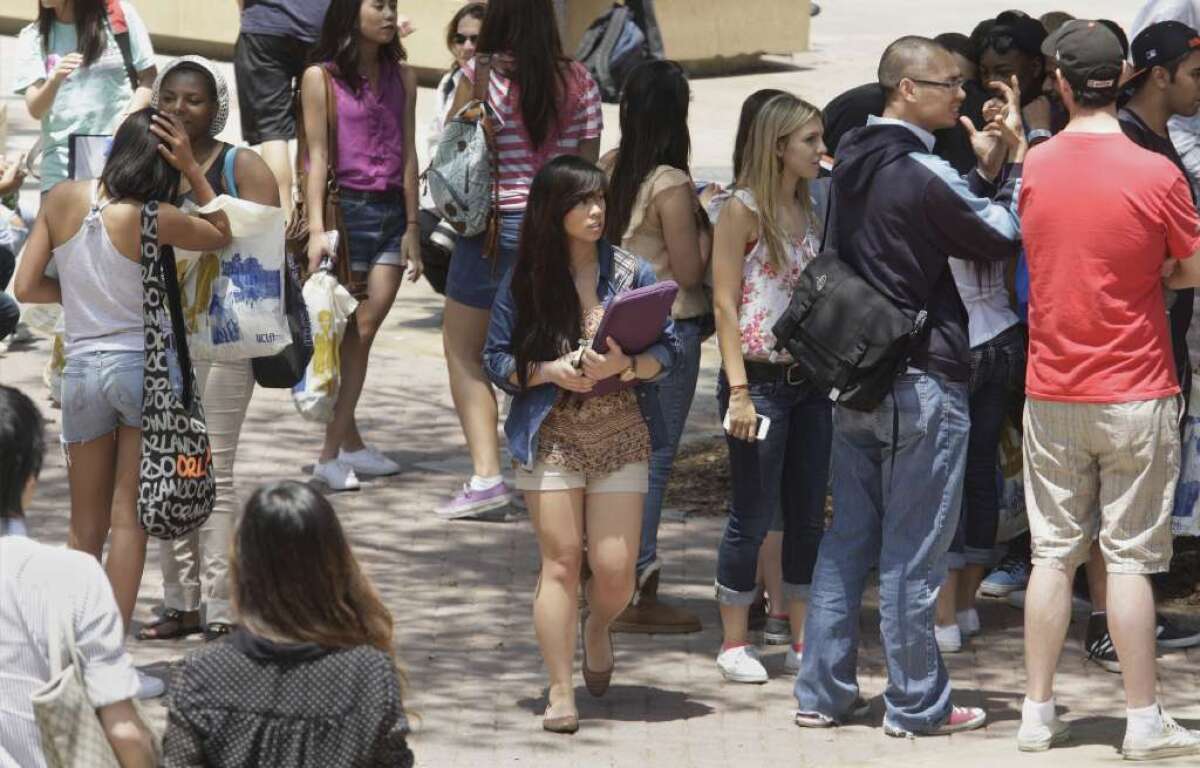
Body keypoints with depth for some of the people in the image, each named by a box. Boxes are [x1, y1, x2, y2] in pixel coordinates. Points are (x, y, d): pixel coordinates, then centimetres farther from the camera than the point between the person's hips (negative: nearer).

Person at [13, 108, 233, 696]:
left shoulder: (63, 199, -3)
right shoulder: (152, 220, -14)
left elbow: (26, 287, 0)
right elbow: (221, 235, 5)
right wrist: (192, 170, -1)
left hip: (82, 371, 4)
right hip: (143, 366, -3)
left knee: (86, 527, 13)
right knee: (129, 520, 2)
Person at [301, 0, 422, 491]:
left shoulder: (401, 77, 11)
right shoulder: (321, 77, -2)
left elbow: (407, 155, 11)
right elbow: (317, 156, -5)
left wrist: (412, 228, 7)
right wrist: (316, 228, -13)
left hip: (391, 211, 4)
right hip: (346, 207, -4)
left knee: (362, 333, 1)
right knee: (349, 334, -3)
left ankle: (337, 448, 4)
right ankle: (343, 445, 1)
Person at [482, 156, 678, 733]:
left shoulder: (630, 272, 2)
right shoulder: (524, 281, 1)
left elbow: (667, 349, 2)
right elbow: (498, 359, 3)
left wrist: (626, 365, -18)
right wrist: (549, 371, -14)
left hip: (621, 439, 1)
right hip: (550, 439, -1)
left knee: (615, 569, -3)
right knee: (561, 562, -3)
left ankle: (597, 627, 33)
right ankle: (560, 692, 5)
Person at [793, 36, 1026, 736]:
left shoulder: (855, 161, 8)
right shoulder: (922, 173, -18)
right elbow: (1003, 238, -9)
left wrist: (985, 172, 6)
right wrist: (1015, 159, -2)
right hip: (922, 383, -8)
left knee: (848, 539, 13)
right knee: (914, 549, 0)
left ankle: (823, 692, 16)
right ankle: (917, 704, 6)